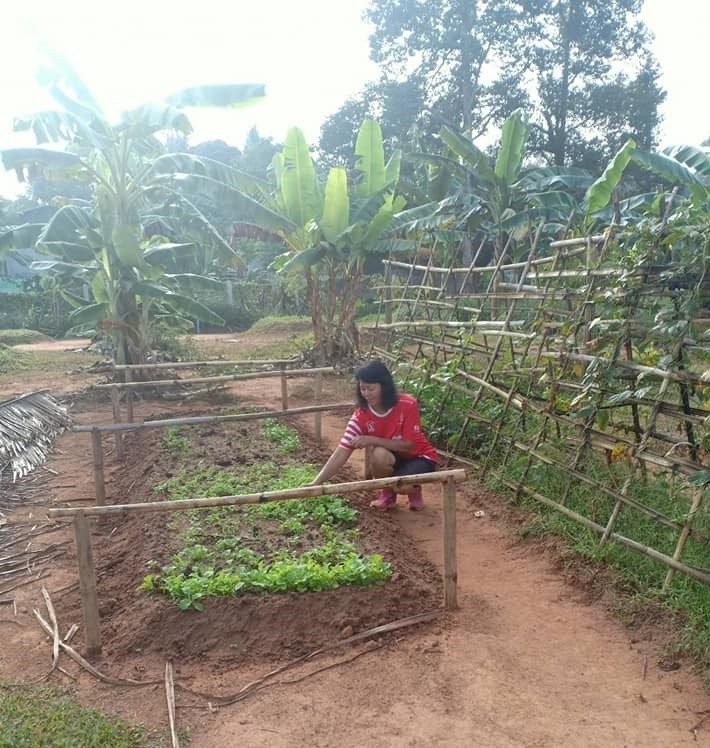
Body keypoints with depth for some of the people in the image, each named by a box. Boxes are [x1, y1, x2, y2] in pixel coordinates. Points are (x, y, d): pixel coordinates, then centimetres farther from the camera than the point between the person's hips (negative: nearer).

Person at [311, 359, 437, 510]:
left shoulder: (407, 405, -26)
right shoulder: (361, 415, -19)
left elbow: (408, 445, -23)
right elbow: (341, 453, -23)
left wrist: (372, 440, -33)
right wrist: (316, 483, -35)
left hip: (420, 457, -3)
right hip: (393, 457, 3)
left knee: (403, 485, -33)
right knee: (378, 454, -33)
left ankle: (414, 490, 5)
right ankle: (387, 492, -3)